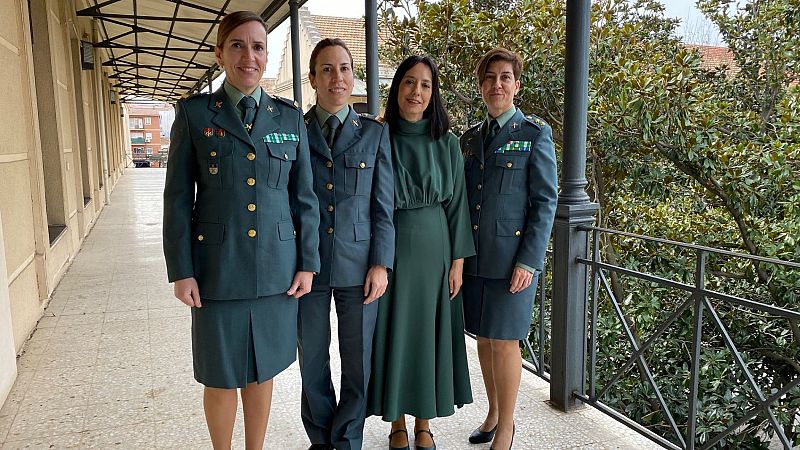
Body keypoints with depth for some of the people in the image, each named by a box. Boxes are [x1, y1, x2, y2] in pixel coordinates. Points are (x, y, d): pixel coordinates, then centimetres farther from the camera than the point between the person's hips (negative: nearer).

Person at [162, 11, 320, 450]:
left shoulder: (290, 117, 5)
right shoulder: (194, 113, -1)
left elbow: (304, 197, 6)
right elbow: (178, 198, -1)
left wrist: (308, 263, 2)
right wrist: (181, 272, -6)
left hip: (276, 268, 2)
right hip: (218, 268, -2)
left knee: (262, 370, 14)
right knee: (221, 376, 10)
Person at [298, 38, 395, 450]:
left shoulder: (375, 133, 4)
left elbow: (383, 204, 2)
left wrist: (381, 264, -5)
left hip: (358, 265, 0)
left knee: (358, 363, 8)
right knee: (313, 362, 12)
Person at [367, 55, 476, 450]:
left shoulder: (446, 142, 2)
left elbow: (456, 202, 2)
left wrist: (458, 260, -2)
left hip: (434, 248, 1)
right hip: (390, 249, -1)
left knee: (429, 334, 8)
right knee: (393, 334, 6)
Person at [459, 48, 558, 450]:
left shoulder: (535, 133, -3)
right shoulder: (469, 138, 11)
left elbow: (545, 201, -8)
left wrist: (529, 261, -14)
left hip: (512, 257, -5)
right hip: (473, 255, 5)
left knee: (504, 341, 0)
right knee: (483, 336, 13)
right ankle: (493, 413, 30)